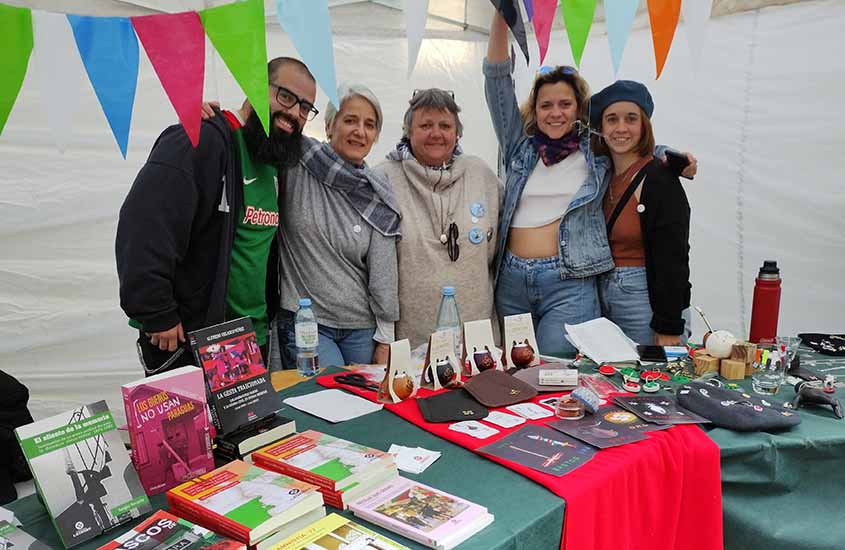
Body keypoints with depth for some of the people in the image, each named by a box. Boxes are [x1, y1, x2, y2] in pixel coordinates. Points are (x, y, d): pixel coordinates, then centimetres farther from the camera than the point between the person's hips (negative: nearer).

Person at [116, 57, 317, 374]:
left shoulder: (278, 162, 12)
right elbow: (144, 226, -24)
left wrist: (269, 315, 15)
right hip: (185, 340, -8)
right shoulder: (202, 141, -15)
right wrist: (156, 317, -22)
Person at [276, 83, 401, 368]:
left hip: (362, 327, 3)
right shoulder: (294, 165, -5)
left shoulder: (379, 194, 1)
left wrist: (385, 337, 2)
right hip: (303, 321, -2)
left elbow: (383, 272, 1)